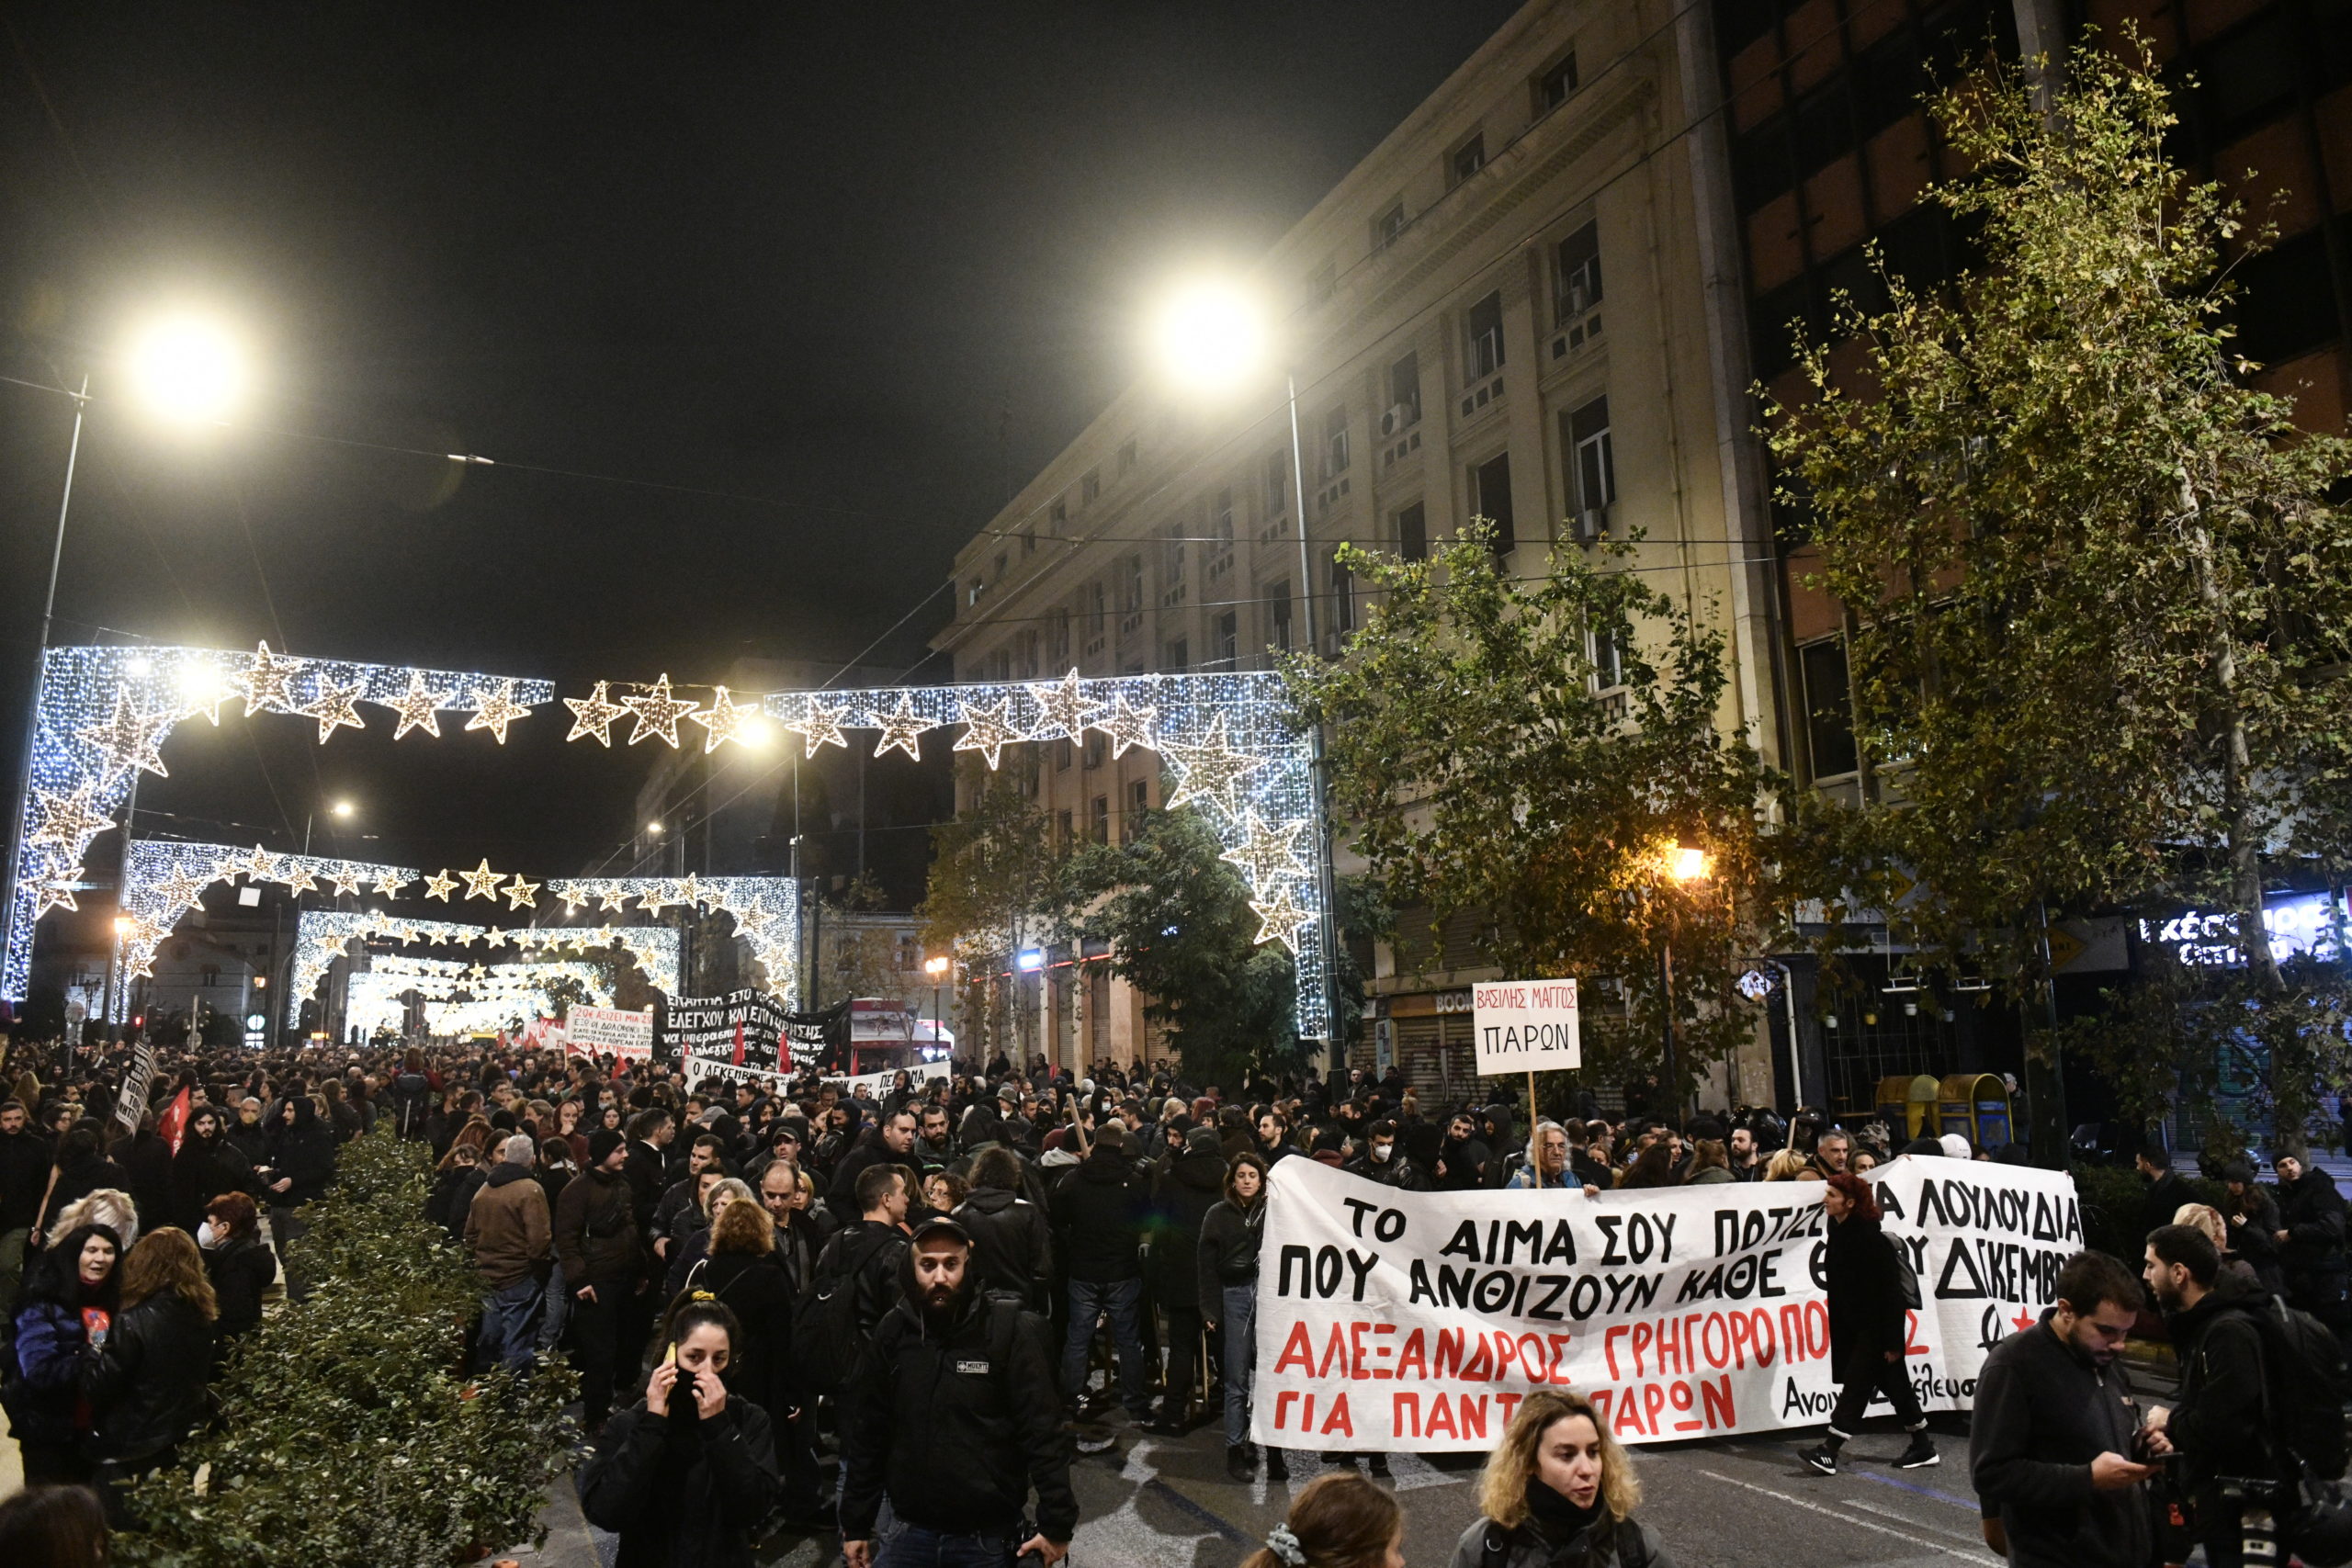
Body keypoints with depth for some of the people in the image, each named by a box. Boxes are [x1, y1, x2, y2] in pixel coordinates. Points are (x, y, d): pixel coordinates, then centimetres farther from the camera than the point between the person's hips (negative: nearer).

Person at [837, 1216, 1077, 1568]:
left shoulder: (1010, 1329, -12)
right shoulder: (894, 1331, 0)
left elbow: (1043, 1430, -12)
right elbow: (867, 1433, 7)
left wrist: (1056, 1523, -14)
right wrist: (856, 1525, 8)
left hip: (989, 1537, -3)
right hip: (914, 1531, 3)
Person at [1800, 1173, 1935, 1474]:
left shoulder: (1870, 1238, -23)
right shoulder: (1838, 1229, 3)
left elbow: (1891, 1289, -20)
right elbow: (1839, 1283, 12)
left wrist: (1892, 1340, -19)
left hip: (1876, 1325, -9)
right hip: (1855, 1323, 9)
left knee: (1856, 1382, -7)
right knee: (1894, 1384, 17)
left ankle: (1830, 1451, -6)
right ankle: (1923, 1447, 29)